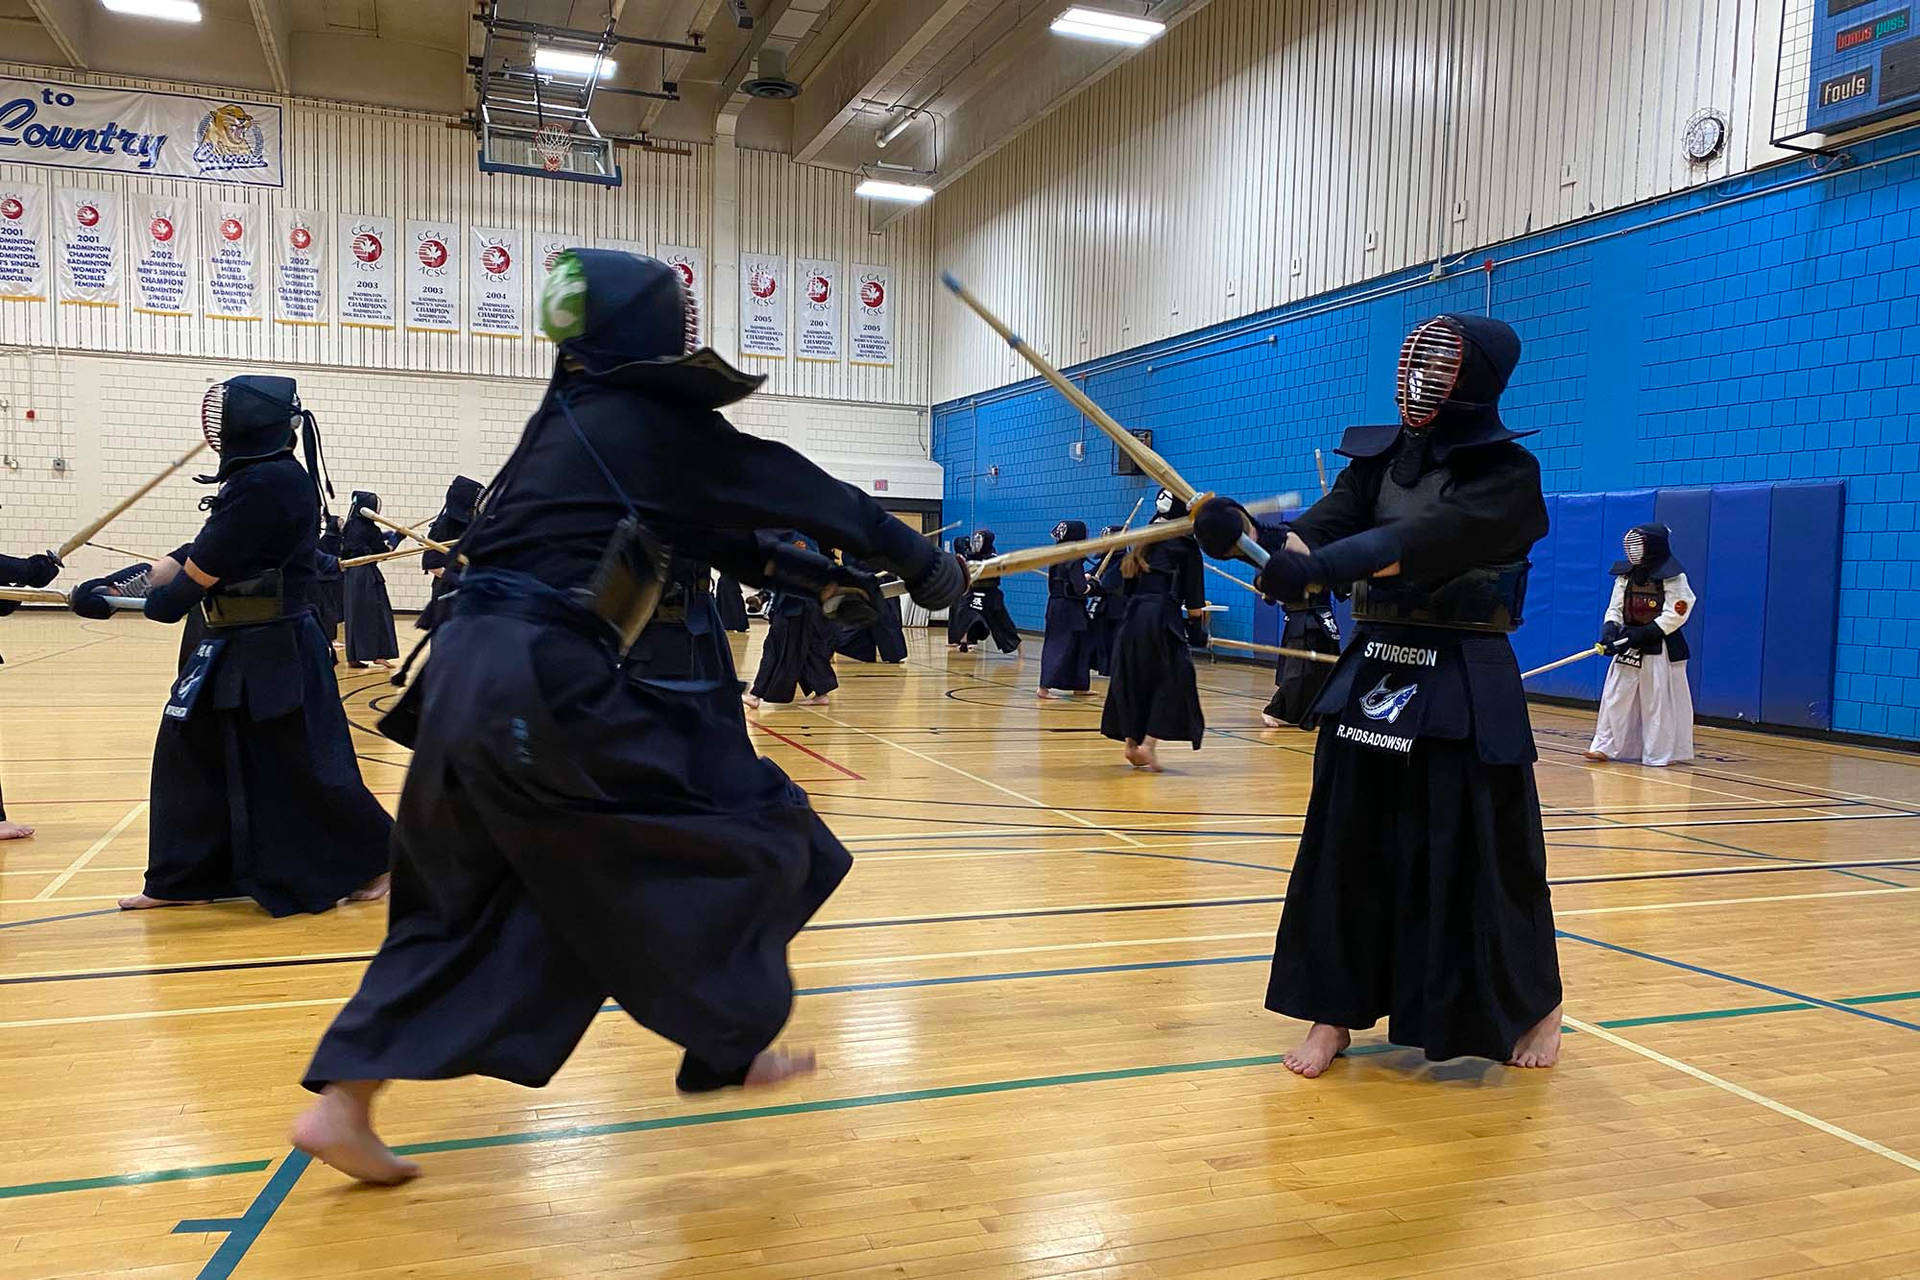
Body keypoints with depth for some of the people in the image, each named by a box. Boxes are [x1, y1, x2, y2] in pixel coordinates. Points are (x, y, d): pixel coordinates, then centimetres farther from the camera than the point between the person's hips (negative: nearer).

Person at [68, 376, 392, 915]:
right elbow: (199, 554, 13)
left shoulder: (270, 482, -19)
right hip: (236, 646, 10)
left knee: (307, 765, -1)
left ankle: (376, 860, 15)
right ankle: (185, 880, 24)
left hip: (276, 650, -10)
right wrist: (114, 587, 9)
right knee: (191, 750, 14)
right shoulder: (264, 479, 13)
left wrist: (168, 598, 3)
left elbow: (203, 565, -16)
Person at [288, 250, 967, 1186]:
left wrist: (816, 582, 31)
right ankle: (729, 1050, 21)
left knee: (465, 898, 20)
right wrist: (923, 567, 15)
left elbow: (709, 530, 27)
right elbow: (800, 494, 4)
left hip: (471, 673, 9)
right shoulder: (659, 423, -3)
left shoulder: (575, 417, 22)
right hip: (544, 685, -9)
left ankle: (342, 1103, 19)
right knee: (734, 825, 7)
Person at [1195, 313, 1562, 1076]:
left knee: (1485, 852, 3)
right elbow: (1326, 524, -10)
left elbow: (1424, 542, -26)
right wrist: (1252, 533, -32)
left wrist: (1317, 568, -41)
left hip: (1464, 687, -4)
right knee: (1347, 848, 5)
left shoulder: (1506, 474, -9)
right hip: (1371, 675, 5)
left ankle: (1536, 1006, 28)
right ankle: (1336, 1012, 18)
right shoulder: (1379, 457, 7)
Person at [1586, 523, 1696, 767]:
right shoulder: (1625, 575, 7)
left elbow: (1674, 615, -15)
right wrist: (1609, 631, -11)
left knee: (1660, 701, 2)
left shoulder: (1673, 577, -11)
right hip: (1628, 649, 6)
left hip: (1661, 650, -6)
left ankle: (1661, 752, 12)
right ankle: (1606, 746, 13)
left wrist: (1643, 635, -21)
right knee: (1615, 698, 6)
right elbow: (1615, 608, 8)